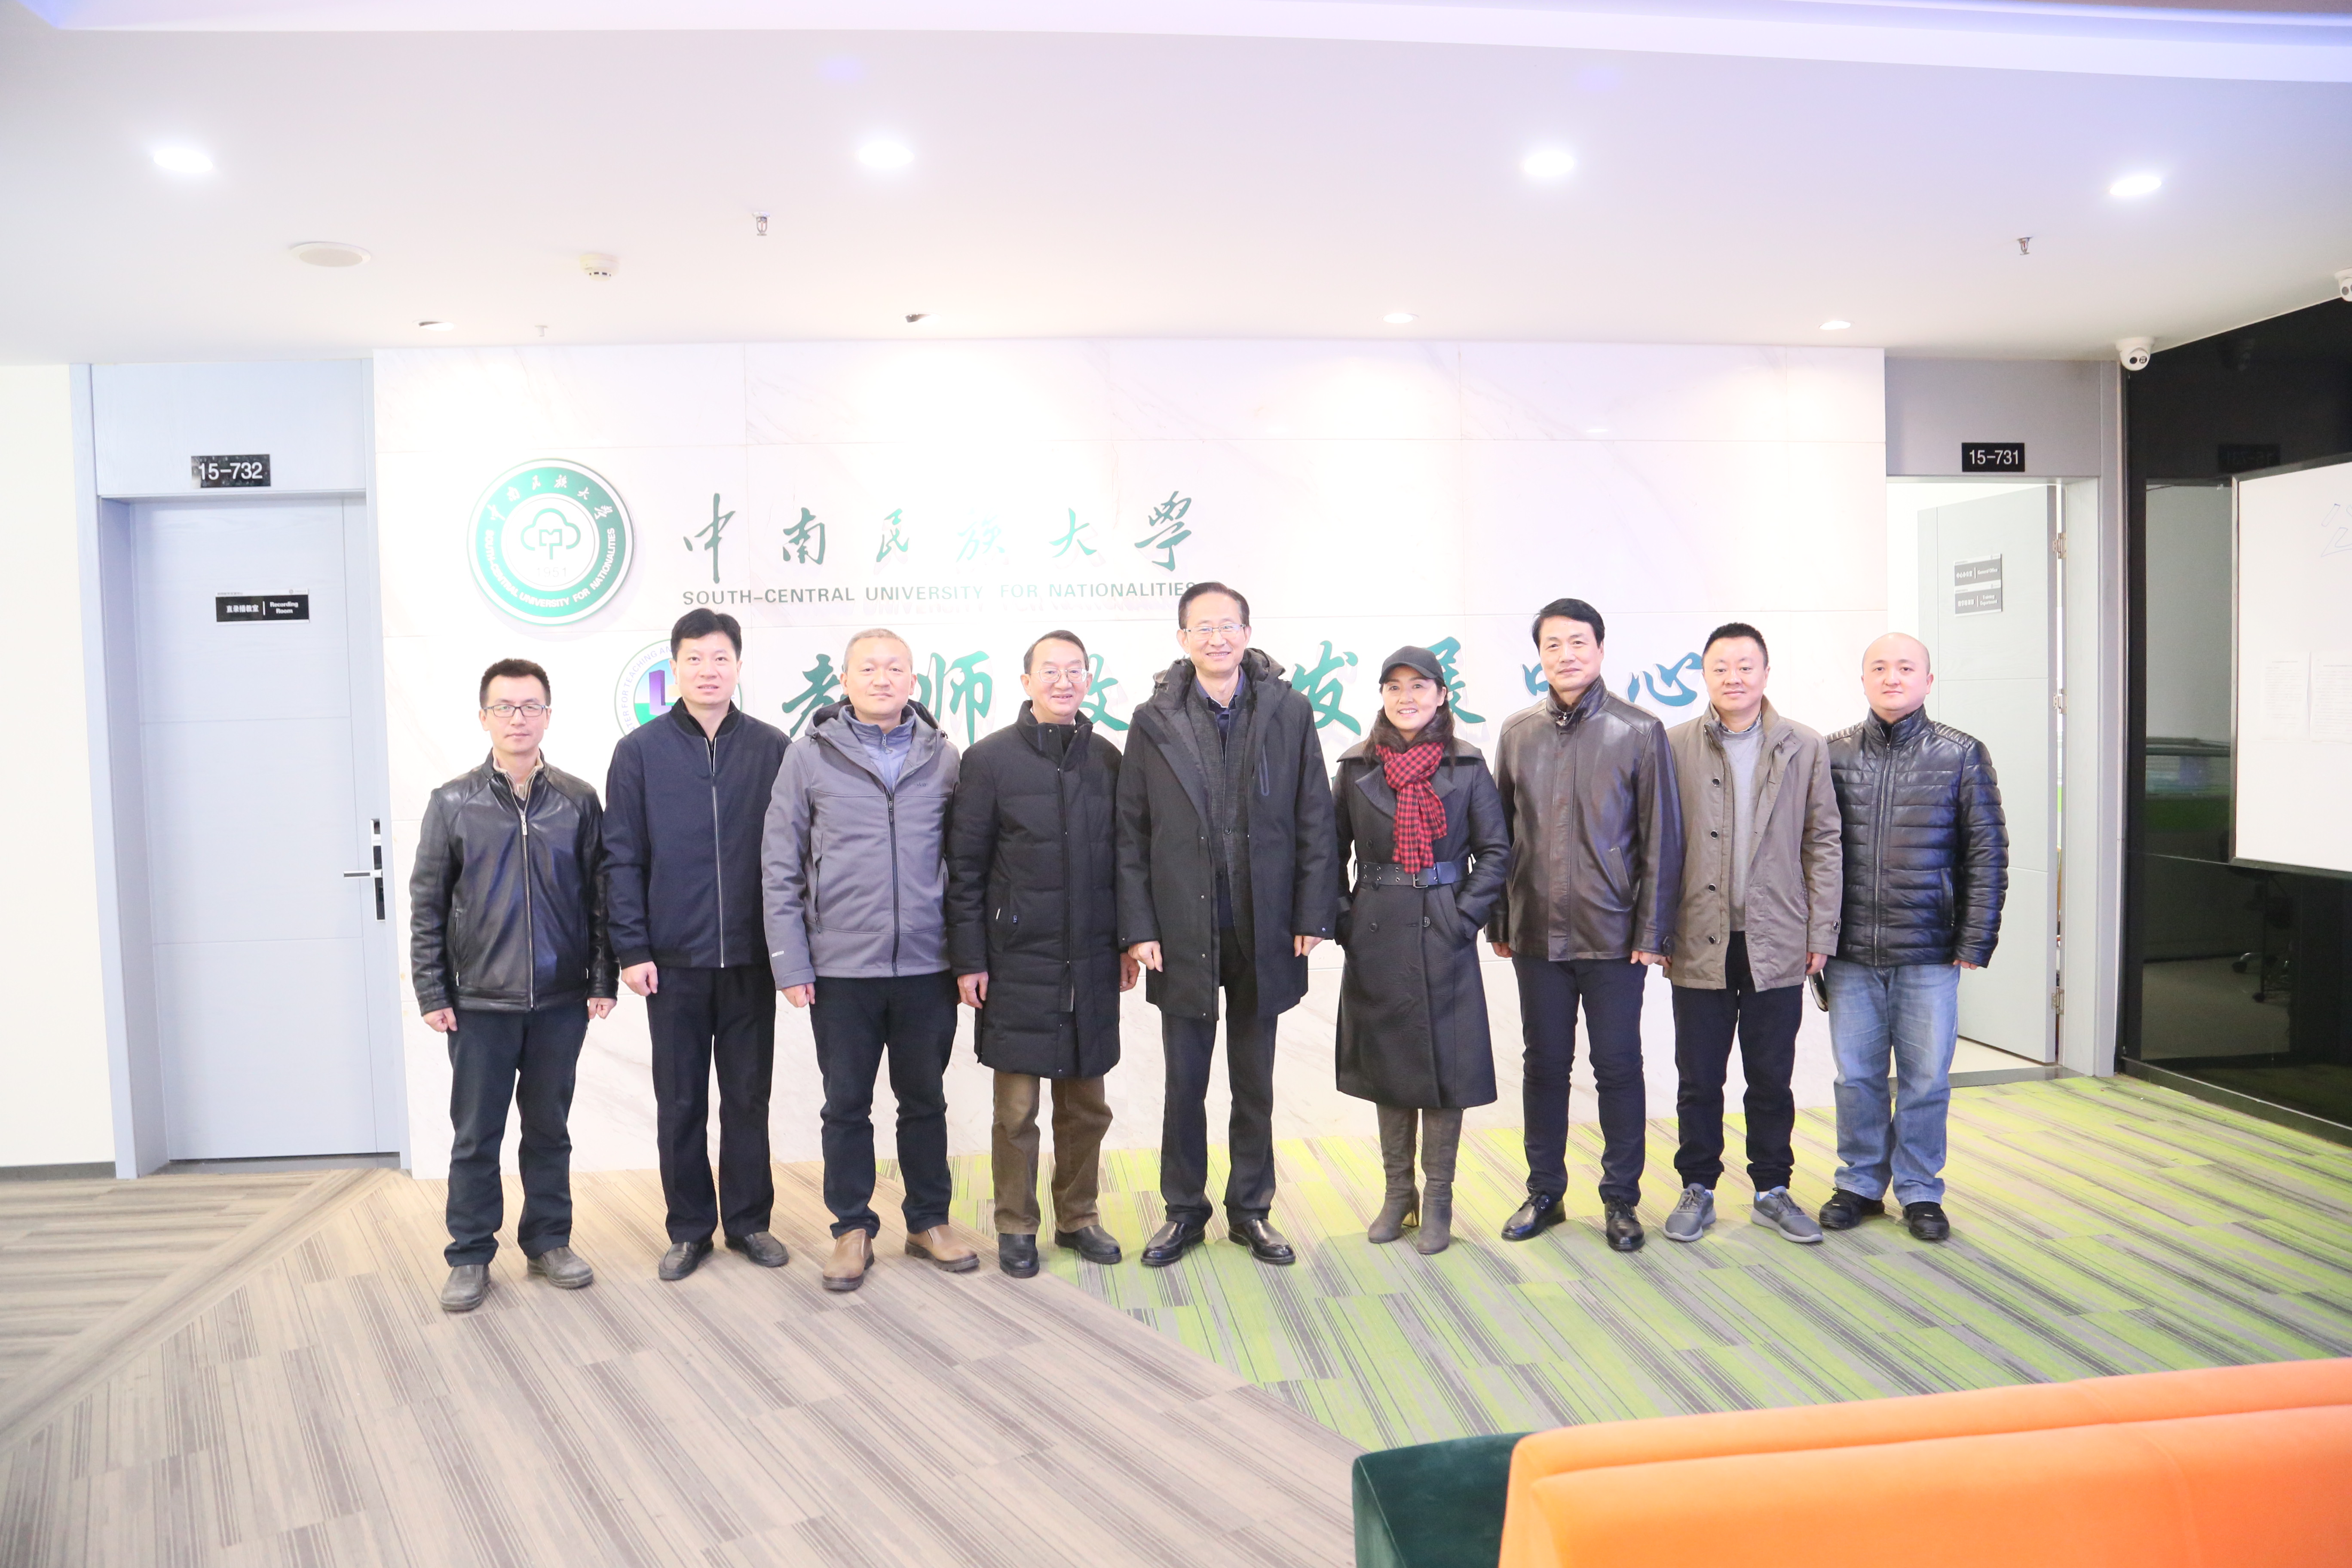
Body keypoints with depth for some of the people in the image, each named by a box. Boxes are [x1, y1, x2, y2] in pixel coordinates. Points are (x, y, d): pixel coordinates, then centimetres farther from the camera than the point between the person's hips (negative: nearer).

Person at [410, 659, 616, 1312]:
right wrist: (432, 992, -2)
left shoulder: (578, 800, 2)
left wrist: (603, 977, 0)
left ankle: (549, 1241, 26)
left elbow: (599, 895, 4)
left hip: (561, 1000, 1)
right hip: (479, 1002, -1)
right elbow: (427, 904, 2)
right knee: (476, 1135, 7)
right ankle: (471, 1256, 21)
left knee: (549, 1128, 12)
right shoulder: (454, 803, 0)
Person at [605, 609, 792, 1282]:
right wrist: (632, 949, -6)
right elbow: (622, 859, 0)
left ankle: (750, 1220, 24)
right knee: (680, 1101, 10)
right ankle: (690, 1228, 23)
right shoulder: (640, 751, 1)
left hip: (751, 955, 0)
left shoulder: (772, 748, 1)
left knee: (748, 1097, 10)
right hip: (673, 960, 0)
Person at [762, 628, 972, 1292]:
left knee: (925, 1099, 13)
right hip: (841, 965, -1)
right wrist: (791, 962, -5)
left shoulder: (943, 756, 5)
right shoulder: (809, 757, 0)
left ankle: (929, 1221, 28)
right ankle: (853, 1230, 24)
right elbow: (780, 868, -1)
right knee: (847, 1104, 9)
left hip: (926, 963, 2)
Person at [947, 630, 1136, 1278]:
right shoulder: (990, 759, -3)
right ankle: (1016, 1226, 22)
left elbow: (1122, 856, 11)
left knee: (1086, 1103, 13)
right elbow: (965, 868, -3)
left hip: (1092, 962, 3)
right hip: (1019, 962, -3)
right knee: (1017, 1108, 5)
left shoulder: (1106, 758, 6)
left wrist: (1126, 942, 9)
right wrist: (968, 959, -6)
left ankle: (1078, 1216, 29)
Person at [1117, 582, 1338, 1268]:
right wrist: (1138, 928, -5)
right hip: (1182, 934, 0)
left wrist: (1314, 915, -4)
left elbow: (1315, 821, 1)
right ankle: (1184, 1211, 26)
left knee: (1255, 1084, 13)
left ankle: (1251, 1210, 28)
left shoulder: (1289, 712, 0)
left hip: (1263, 932, 0)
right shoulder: (1154, 721, 0)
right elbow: (1131, 835, 1)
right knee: (1185, 1083, 10)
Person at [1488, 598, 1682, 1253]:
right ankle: (1544, 1192, 25)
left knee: (1618, 1068, 7)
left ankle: (1620, 1200, 21)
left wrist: (1653, 930, -7)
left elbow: (1662, 838, -3)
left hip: (1614, 934, -2)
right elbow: (1501, 832, 9)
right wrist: (1498, 921, 6)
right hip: (1537, 933, 3)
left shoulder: (1640, 731, -3)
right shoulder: (1518, 731, 6)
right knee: (1544, 1065, 12)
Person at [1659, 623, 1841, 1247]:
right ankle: (1698, 1190, 22)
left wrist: (1821, 933, 1)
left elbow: (1823, 843, 6)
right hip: (1700, 943, -1)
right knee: (1699, 1079, 8)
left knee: (1772, 1079, 11)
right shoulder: (1674, 746, 1)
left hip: (1778, 944, 1)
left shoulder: (1805, 749, 4)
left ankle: (1773, 1189, 26)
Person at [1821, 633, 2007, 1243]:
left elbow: (1987, 854, 1)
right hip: (1851, 952, 1)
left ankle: (1919, 1191, 22)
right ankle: (1860, 1183, 24)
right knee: (1856, 1075, 9)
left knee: (1926, 1078, 6)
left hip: (1929, 953, -1)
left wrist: (1975, 943, -3)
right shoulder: (1833, 754, 5)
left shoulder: (1962, 755, 2)